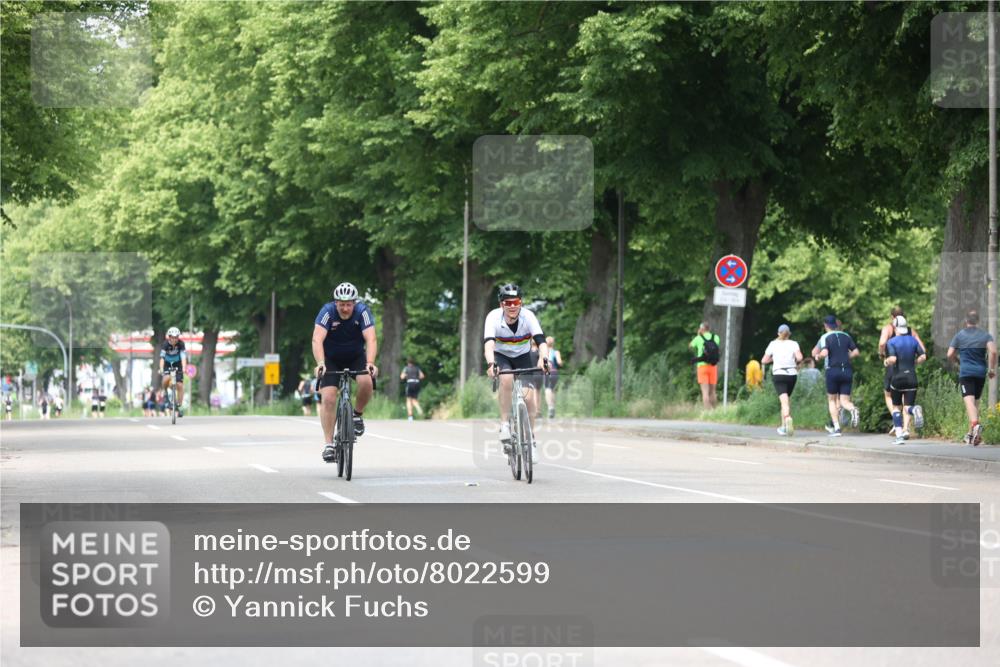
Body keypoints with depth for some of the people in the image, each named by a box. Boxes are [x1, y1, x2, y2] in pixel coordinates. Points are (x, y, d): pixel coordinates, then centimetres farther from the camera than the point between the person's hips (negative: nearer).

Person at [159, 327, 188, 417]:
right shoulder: (165, 344, -24)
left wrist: (184, 368, -49)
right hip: (167, 365, -1)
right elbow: (162, 358, -33)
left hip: (177, 365, 1)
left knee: (180, 385, -9)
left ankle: (179, 406, 0)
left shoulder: (181, 344, -23)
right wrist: (161, 369, -47)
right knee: (167, 378, -30)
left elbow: (183, 357, -33)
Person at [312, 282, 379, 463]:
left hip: (356, 357, 0)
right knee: (328, 398, -17)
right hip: (331, 359, 0)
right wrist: (320, 363, -52)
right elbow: (317, 340, -36)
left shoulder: (362, 311, -23)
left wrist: (370, 363, -50)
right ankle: (328, 444, -11)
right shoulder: (328, 311, -25)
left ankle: (358, 414, -1)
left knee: (367, 382, -29)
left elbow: (371, 339, -33)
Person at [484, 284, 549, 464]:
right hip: (501, 356, -1)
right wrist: (490, 364, -58)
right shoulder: (494, 317, -26)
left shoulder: (528, 316, -24)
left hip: (523, 356, 1)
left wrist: (543, 358, -56)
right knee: (507, 379, -34)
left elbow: (541, 340, -36)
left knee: (529, 396, -13)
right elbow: (488, 343, -39)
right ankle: (505, 425, -23)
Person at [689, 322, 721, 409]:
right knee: (712, 391, 13)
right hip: (713, 366, 3)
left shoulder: (698, 338, -2)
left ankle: (707, 412, -17)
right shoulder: (716, 338, 5)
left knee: (705, 392, -8)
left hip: (702, 366, -3)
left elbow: (690, 346, 18)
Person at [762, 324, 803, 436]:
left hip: (778, 374, -2)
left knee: (784, 401, -14)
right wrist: (797, 363, 9)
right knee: (787, 399, 19)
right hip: (792, 374, 2)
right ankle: (784, 426, 24)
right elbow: (799, 357, -12)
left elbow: (764, 361, 5)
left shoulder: (773, 344, 5)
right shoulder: (793, 344, 4)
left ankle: (787, 418, -42)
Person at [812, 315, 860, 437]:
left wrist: (818, 356, 3)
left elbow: (824, 353, -18)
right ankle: (853, 410, -30)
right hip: (847, 370, 3)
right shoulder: (846, 336, 10)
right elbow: (856, 352, 7)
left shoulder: (825, 337, -3)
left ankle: (836, 428, 2)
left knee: (832, 399, 11)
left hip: (833, 371, -3)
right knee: (844, 400, 5)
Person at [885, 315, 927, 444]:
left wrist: (886, 362, 2)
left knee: (896, 407, 14)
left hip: (897, 377, -2)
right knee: (907, 406, 4)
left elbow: (892, 359, -19)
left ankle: (899, 434, 3)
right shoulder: (913, 340, 6)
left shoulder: (891, 342, -6)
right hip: (911, 377, 2)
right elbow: (923, 356, 1)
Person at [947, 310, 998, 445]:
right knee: (976, 401, 15)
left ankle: (975, 424, -42)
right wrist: (992, 368, 1)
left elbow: (950, 355, 2)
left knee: (969, 400, -15)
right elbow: (993, 351, -9)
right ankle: (971, 434, 18)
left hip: (965, 372, -3)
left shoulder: (959, 336, 5)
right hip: (981, 373, 3)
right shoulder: (985, 336, 6)